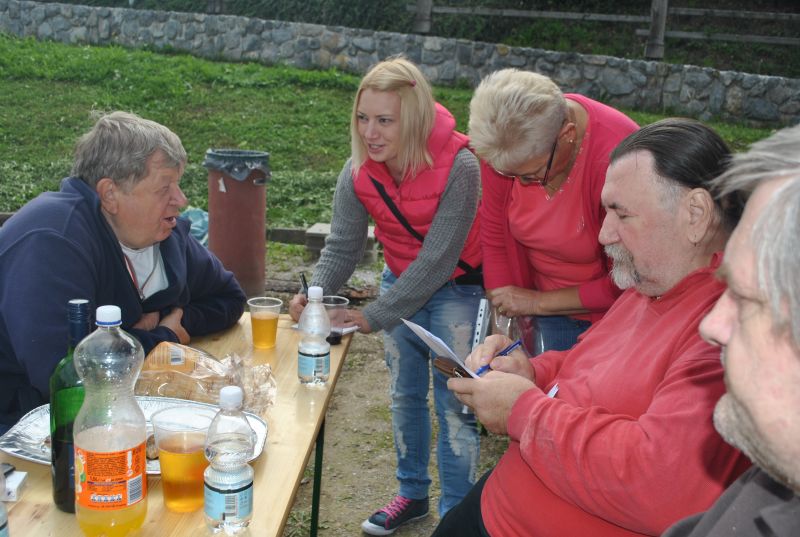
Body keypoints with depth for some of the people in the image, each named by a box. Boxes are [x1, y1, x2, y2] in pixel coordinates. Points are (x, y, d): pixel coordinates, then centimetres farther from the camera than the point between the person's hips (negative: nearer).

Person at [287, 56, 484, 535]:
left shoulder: (458, 167, -30)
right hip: (400, 281, 6)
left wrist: (375, 317, -31)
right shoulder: (358, 172, -15)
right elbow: (343, 246, -9)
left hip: (455, 287, -5)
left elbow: (436, 260, -30)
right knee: (405, 395, 16)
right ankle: (413, 495, 34)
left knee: (454, 403, -4)